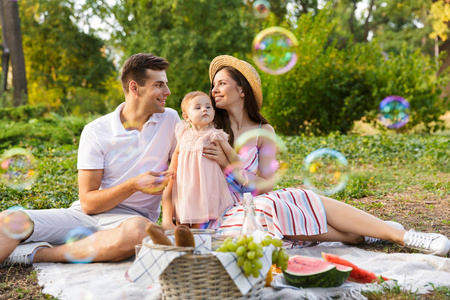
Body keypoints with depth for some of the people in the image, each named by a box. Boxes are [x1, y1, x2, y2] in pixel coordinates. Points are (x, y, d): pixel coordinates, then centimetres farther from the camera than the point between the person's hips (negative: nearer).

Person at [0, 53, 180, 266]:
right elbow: (88, 203, -6)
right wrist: (134, 185, -20)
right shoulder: (95, 132, -3)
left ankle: (36, 253, -26)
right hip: (86, 216, 0)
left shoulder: (170, 120, 2)